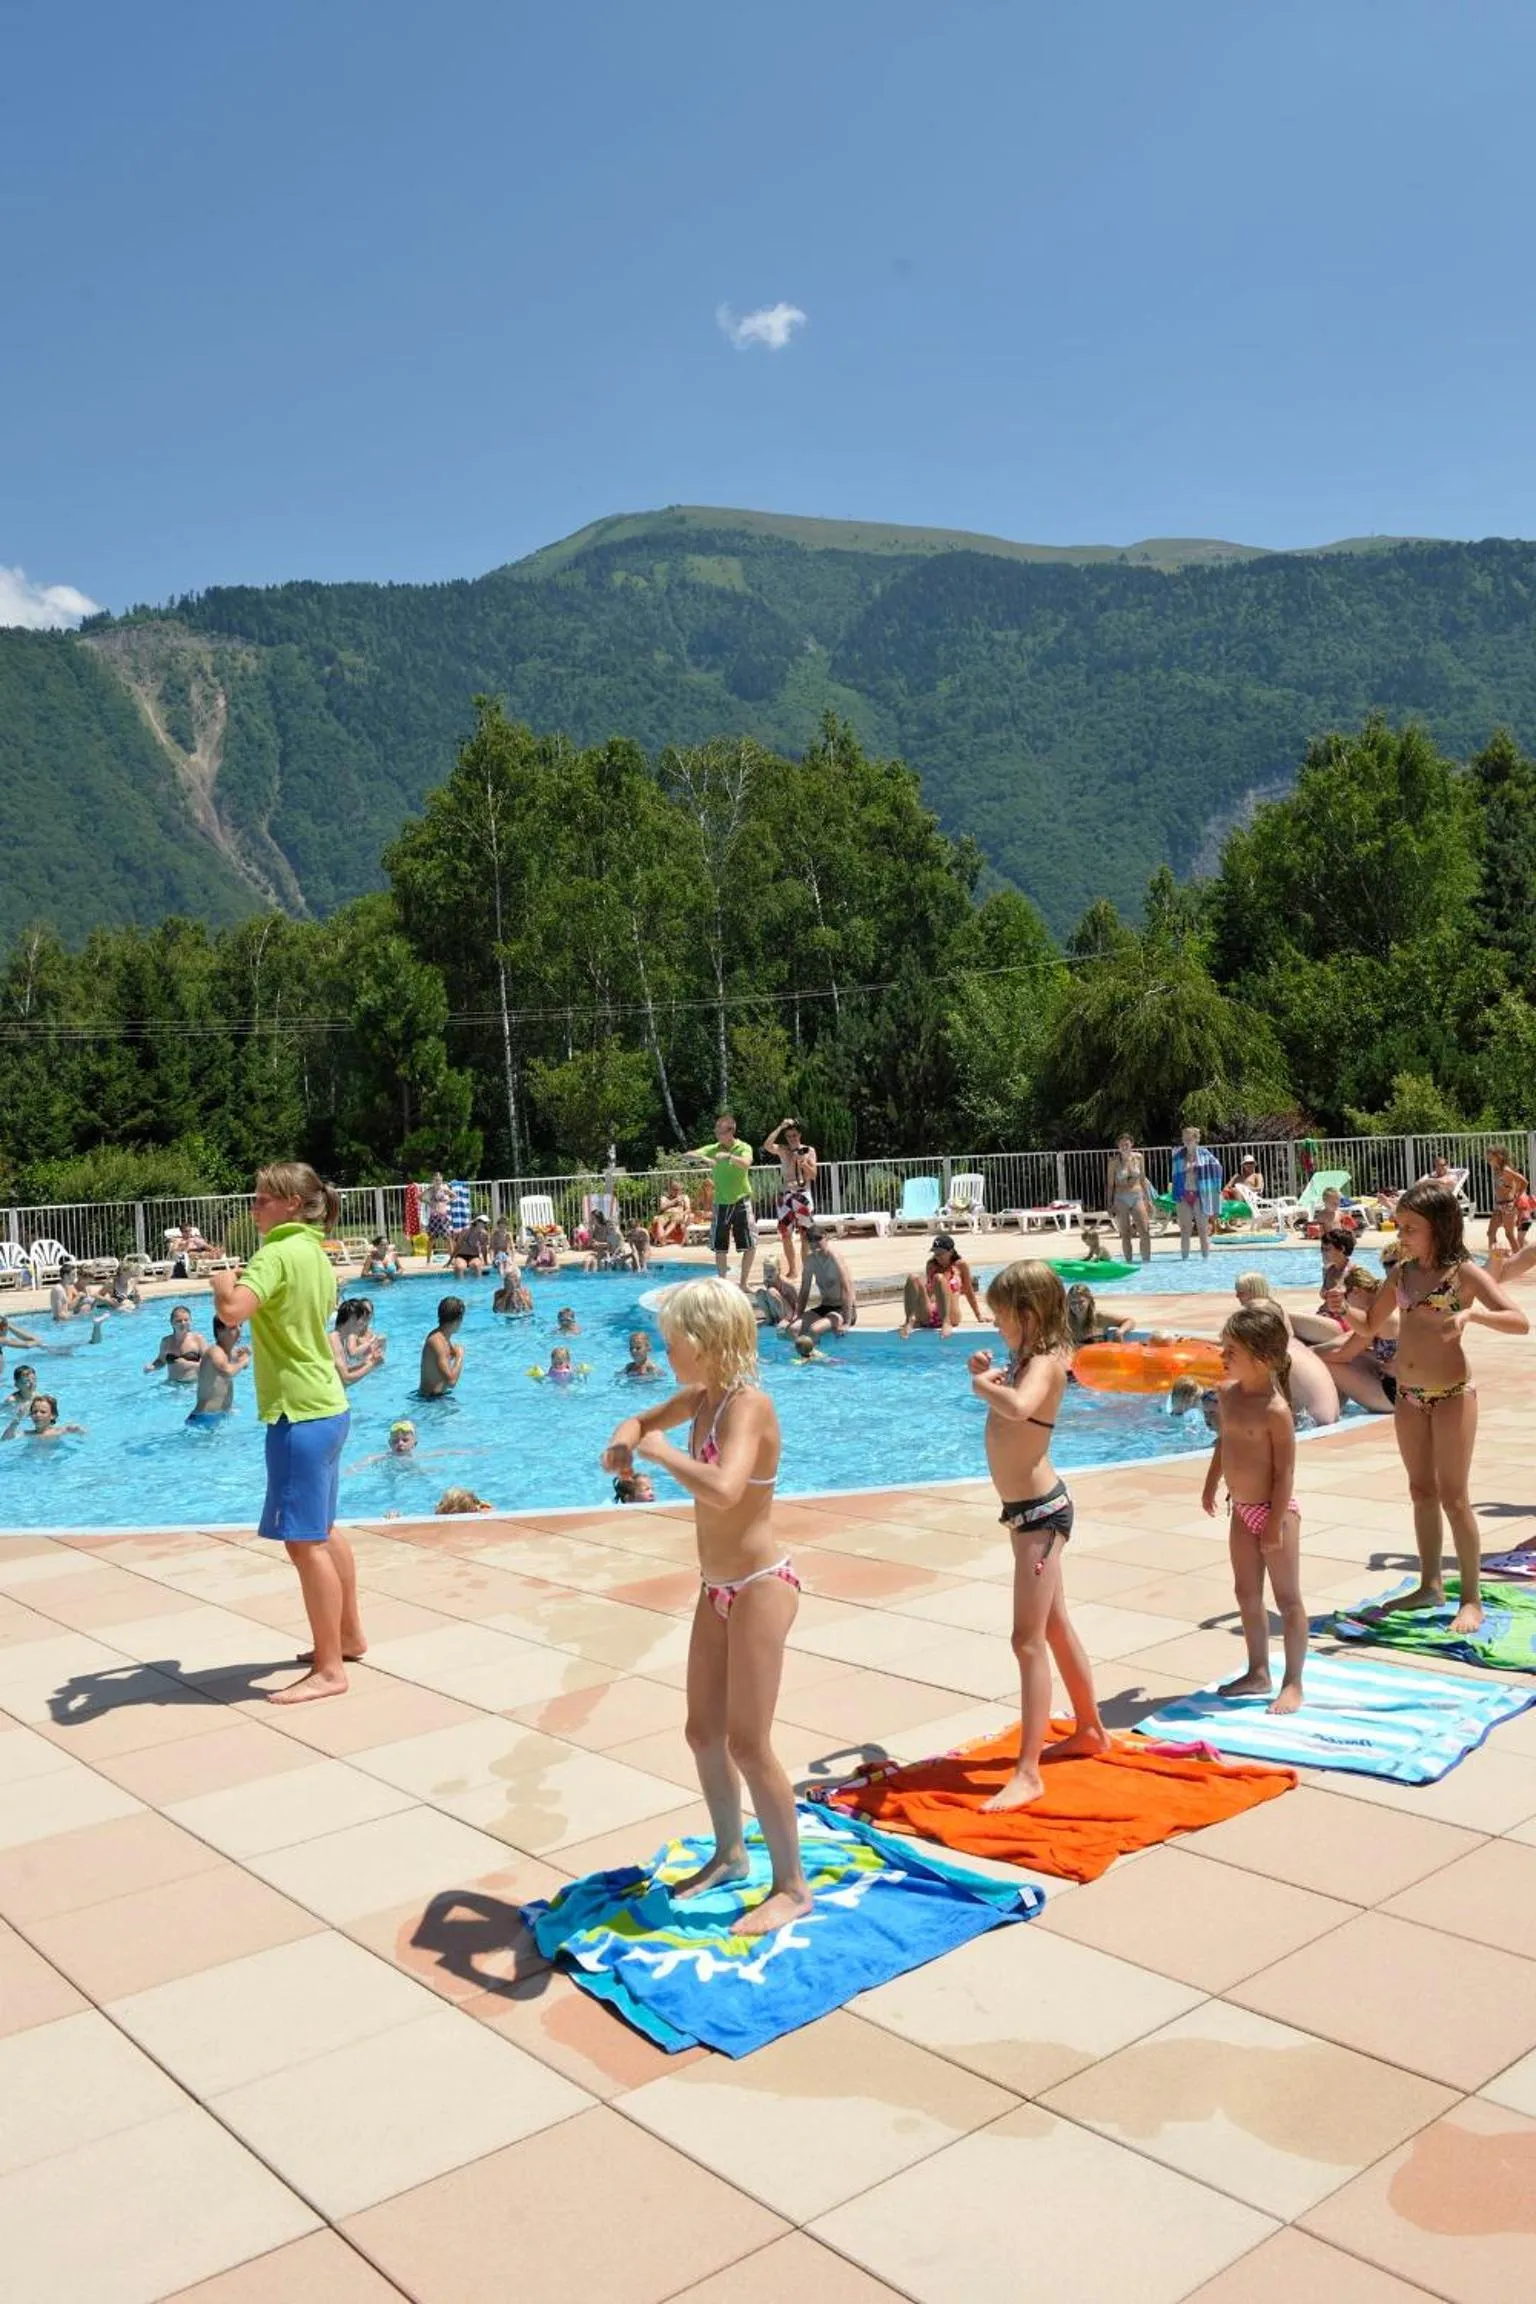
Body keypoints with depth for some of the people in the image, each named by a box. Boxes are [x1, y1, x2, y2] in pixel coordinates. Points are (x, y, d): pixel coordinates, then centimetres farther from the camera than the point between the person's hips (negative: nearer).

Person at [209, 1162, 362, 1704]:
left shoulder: (277, 1255, -17)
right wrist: (244, 1284, 20)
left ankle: (329, 1670, 1)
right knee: (322, 1532, 21)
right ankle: (349, 1637, 33)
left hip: (300, 1414, -10)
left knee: (304, 1541, -5)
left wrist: (223, 1282, -10)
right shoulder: (315, 1255, 12)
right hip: (325, 1407, 10)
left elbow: (232, 1311, -32)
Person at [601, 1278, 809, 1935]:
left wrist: (661, 1451, -26)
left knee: (747, 1743, -3)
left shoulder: (747, 1404, -23)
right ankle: (729, 1854, 37)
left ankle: (791, 1887, 13)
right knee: (703, 1732, 17)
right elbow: (646, 1419, 23)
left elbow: (723, 1490, -41)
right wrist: (625, 1439, -1)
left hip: (759, 1586, -9)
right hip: (718, 1587, 9)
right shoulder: (700, 1395, 3)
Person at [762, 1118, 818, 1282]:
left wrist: (803, 1163, -16)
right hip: (785, 1195, 2)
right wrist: (780, 1128, -13)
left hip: (803, 1194, -2)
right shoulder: (782, 1150, 6)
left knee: (805, 1235, -5)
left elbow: (813, 1175, 1)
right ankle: (791, 1270, 13)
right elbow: (767, 1145, -15)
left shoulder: (809, 1150, 4)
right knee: (785, 1234, 3)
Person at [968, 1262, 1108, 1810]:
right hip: (1029, 1509, 10)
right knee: (1055, 1626, 22)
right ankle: (1090, 1730, 39)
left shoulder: (1045, 1362, -20)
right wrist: (987, 1375, 2)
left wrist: (983, 1385, -24)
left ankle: (1027, 1775, -7)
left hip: (1039, 1511, -10)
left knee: (1029, 1639, -10)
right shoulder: (1027, 1358, 9)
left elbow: (1018, 1407, -41)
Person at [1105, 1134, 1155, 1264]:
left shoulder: (1138, 1157, 4)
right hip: (1121, 1199, -2)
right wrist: (1109, 1204, -2)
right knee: (1125, 1234, 1)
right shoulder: (1114, 1161, -2)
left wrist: (1148, 1199, 9)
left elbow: (1143, 1179, 11)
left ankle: (1147, 1261, 0)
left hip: (1137, 1197, 2)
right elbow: (1110, 1184, 2)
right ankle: (1128, 1262, 6)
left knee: (1145, 1232, -7)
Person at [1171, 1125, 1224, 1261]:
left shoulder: (1204, 1154, -1)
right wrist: (1176, 1195, 4)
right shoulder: (1179, 1156, 6)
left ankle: (1205, 1258, 8)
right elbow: (1176, 1176, 10)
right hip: (1183, 1195, 2)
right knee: (1184, 1229, 3)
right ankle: (1185, 1259, 7)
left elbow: (1217, 1168, 3)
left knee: (1203, 1229, 3)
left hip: (1200, 1195, -2)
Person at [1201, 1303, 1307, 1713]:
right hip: (1241, 1509, 9)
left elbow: (1285, 1471, -20)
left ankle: (1293, 1683, 13)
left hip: (1273, 1510, -8)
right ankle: (1258, 1672, 29)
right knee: (1247, 1594, 16)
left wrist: (1276, 1522, -20)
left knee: (1287, 1598, 4)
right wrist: (1211, 1484, 20)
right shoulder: (1227, 1392, 1)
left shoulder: (1275, 1409, -23)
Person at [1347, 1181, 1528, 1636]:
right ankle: (1431, 1585, 26)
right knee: (1422, 1492, 14)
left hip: (1451, 1395, -6)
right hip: (1408, 1396, 6)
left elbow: (1520, 1322, -19)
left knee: (1453, 1497, -2)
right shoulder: (1402, 1272, 7)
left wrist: (1473, 1312, -36)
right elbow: (1371, 1325, 15)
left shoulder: (1464, 1272, -11)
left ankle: (1472, 1599, 8)